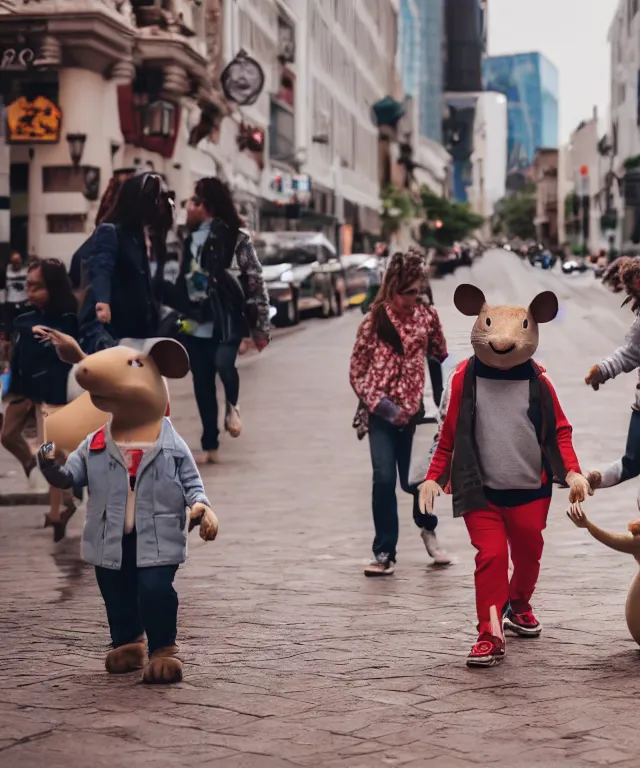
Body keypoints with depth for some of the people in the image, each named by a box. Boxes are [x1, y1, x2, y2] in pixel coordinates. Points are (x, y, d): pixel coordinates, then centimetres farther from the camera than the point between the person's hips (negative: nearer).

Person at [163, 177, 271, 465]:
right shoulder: (191, 237, 12)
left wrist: (261, 325, -9)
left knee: (223, 364, -27)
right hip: (195, 323, 6)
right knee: (202, 383, 6)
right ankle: (210, 447, 17)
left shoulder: (236, 236, -6)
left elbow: (255, 280, -7)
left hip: (226, 321, -6)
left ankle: (232, 405, 6)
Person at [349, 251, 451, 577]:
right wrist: (377, 403, -11)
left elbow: (441, 356, 13)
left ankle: (427, 528, 39)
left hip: (412, 411, 1)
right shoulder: (374, 321, -4)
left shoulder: (425, 317, 1)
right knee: (383, 479, -9)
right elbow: (356, 371, -2)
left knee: (413, 479, 6)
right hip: (380, 413, -1)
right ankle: (384, 553, 4)